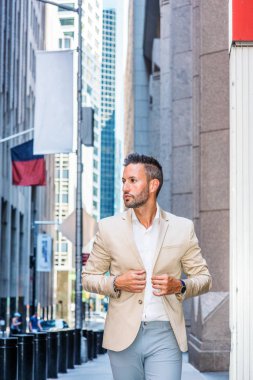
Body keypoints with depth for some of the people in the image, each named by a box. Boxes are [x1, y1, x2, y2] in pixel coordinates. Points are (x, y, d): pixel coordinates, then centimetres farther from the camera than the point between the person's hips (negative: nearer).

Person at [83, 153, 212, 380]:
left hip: (165, 336, -1)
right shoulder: (109, 228, 3)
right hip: (123, 336, 1)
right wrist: (116, 282, -10)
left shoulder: (183, 229, 3)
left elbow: (204, 278, 9)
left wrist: (180, 286, -13)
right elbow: (89, 277, 10)